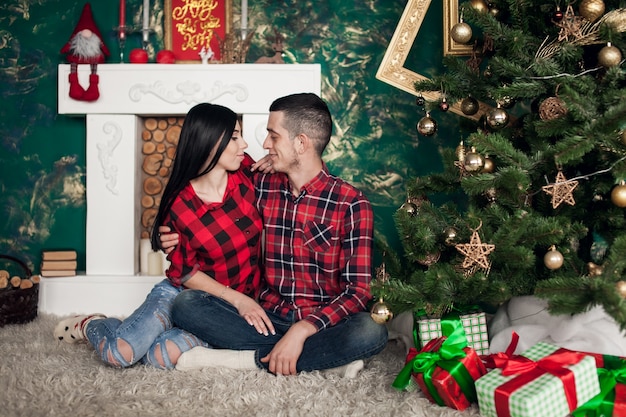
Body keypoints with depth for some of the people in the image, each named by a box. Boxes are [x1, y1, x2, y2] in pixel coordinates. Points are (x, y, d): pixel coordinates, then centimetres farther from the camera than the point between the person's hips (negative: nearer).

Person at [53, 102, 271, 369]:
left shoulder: (247, 175, -5)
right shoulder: (180, 205, -13)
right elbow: (183, 273, -6)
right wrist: (236, 298, -16)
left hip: (224, 308, 2)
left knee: (163, 355, -27)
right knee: (119, 353, -22)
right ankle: (91, 327, 14)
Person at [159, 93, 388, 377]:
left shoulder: (350, 204, -8)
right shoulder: (261, 186, 5)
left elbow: (357, 290, -13)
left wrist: (302, 329, -26)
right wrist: (178, 240, 2)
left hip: (320, 322, -3)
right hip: (264, 316, 4)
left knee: (371, 333, -34)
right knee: (185, 305, -18)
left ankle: (247, 359, -20)